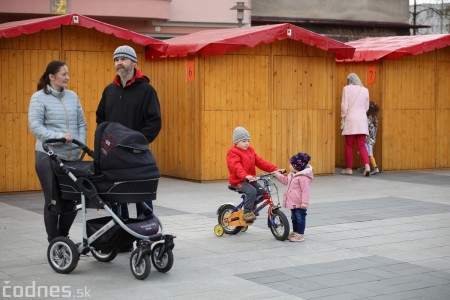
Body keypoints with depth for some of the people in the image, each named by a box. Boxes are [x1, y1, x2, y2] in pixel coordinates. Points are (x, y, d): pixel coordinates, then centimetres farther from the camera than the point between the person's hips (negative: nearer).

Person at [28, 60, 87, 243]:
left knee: (73, 199, 6)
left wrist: (81, 144, -1)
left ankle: (63, 237, 26)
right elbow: (35, 126, -12)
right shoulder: (39, 98, -3)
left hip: (72, 157, 4)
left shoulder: (72, 96, 11)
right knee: (53, 200, 2)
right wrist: (59, 136, -22)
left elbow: (81, 123, 13)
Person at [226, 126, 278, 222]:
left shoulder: (250, 151, 15)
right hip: (238, 181, -8)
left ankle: (252, 209, 15)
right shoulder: (233, 153, -11)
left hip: (251, 179, 8)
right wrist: (245, 176, -46)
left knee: (263, 192, -6)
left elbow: (260, 162, 9)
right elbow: (236, 166, -27)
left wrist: (274, 169, -3)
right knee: (252, 191, -31)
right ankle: (247, 213, -23)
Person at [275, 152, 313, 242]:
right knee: (294, 217, 19)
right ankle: (295, 232, 32)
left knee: (300, 218, 1)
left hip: (299, 204, -10)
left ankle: (299, 235, 8)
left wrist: (304, 202, -25)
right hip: (293, 202, 10)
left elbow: (305, 190, -24)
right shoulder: (292, 174, 9)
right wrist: (278, 175, 21)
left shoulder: (303, 177, -23)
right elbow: (286, 181, 26)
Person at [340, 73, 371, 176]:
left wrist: (343, 117, 5)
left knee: (349, 145, 6)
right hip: (362, 120, 3)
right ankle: (367, 166, -14)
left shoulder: (347, 88, -2)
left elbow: (344, 105, -5)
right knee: (361, 145, 4)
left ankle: (349, 168, 11)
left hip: (350, 119, -3)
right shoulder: (365, 90, 9)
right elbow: (367, 107, 12)